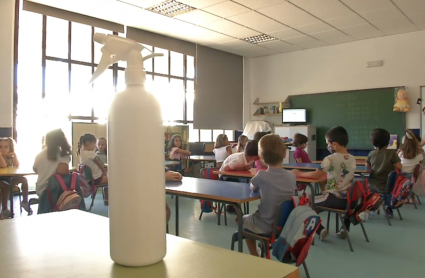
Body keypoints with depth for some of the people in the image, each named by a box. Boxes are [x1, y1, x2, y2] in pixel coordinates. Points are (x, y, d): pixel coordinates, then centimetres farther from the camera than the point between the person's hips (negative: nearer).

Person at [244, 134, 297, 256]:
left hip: (266, 227, -5)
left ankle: (255, 258, 29)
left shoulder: (261, 176, -19)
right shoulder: (292, 176, -7)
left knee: (244, 220, 27)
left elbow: (252, 188, 2)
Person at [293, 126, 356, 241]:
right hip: (348, 199, 7)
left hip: (333, 198, -6)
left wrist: (299, 173, -1)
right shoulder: (352, 159, 4)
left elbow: (315, 175, -13)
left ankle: (320, 229, -1)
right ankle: (345, 228, 29)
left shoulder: (330, 159, -16)